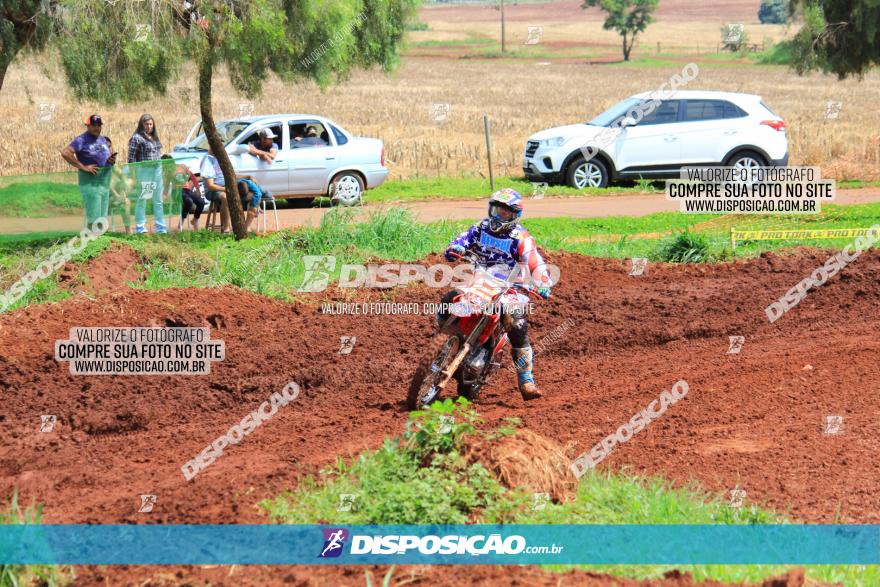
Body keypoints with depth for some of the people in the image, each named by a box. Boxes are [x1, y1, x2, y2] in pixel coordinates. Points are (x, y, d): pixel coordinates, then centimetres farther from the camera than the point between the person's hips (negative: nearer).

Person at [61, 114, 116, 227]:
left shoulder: (104, 140, 15)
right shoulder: (82, 140, -8)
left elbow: (111, 155, 29)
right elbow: (65, 153, -19)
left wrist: (112, 160, 3)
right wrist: (83, 167, -20)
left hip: (105, 182, 8)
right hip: (90, 182, -8)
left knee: (102, 218, 11)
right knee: (94, 218, -12)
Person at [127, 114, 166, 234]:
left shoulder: (155, 137, 14)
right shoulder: (137, 138, -9)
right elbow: (131, 157, -11)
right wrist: (134, 174, -15)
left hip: (157, 170, 7)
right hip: (144, 171, -7)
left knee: (158, 201, 12)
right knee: (142, 200, -2)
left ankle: (161, 227, 18)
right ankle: (140, 227, 4)